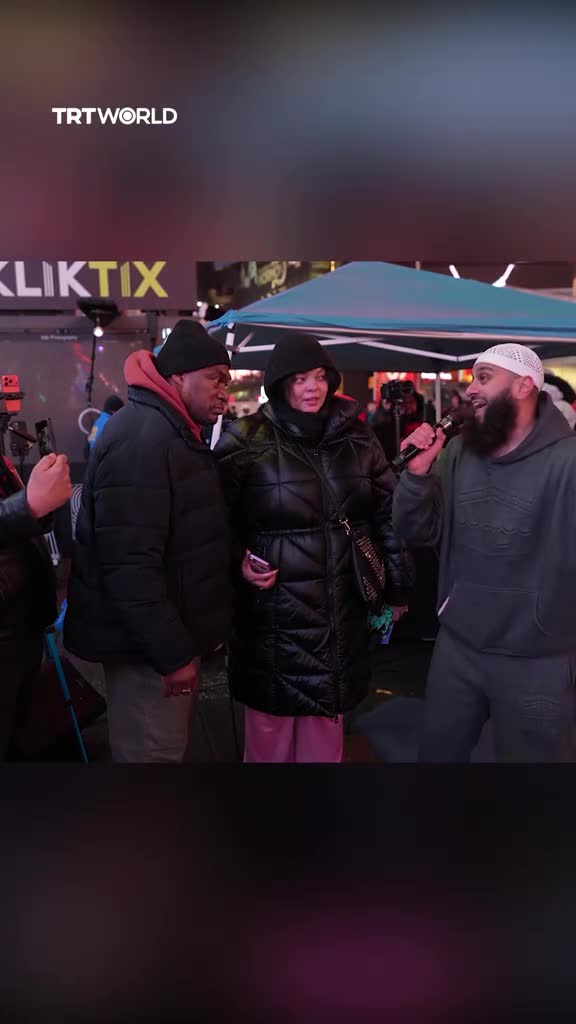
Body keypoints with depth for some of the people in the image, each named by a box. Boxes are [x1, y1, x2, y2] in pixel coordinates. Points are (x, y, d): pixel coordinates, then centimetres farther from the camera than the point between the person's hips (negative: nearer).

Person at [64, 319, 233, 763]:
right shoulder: (142, 438, -22)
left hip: (170, 633, 10)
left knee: (168, 744, 23)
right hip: (148, 644, -10)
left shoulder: (173, 431, 11)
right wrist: (172, 653, -23)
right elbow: (130, 565, -28)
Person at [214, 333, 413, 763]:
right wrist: (238, 562, -16)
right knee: (271, 729, 10)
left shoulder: (356, 438, 4)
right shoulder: (247, 441, -6)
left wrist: (398, 586, 10)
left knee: (326, 726, 17)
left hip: (340, 610, 3)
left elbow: (388, 514, 9)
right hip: (272, 612, -3)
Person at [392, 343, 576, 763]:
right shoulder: (458, 453, 1)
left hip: (535, 661, -5)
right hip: (456, 646, 5)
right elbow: (418, 533, 1)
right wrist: (418, 472, -15)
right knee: (436, 752, 22)